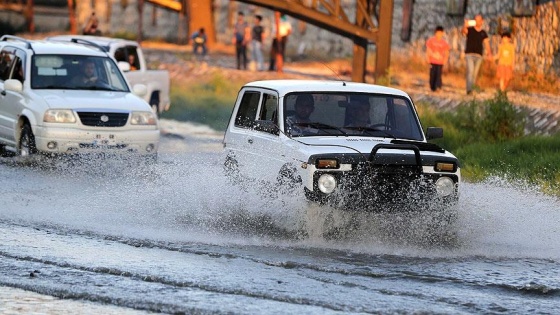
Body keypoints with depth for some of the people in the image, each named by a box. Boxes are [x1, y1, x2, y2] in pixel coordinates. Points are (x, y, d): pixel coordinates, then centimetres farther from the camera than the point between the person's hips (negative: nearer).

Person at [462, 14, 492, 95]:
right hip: (469, 54, -4)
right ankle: (469, 89, -28)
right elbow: (464, 31, -20)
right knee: (470, 71, -19)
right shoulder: (470, 30, 3)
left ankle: (471, 89, 12)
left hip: (478, 55, 4)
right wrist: (465, 25, -43)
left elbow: (486, 44, 4)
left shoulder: (483, 33, 12)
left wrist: (489, 53, -13)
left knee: (475, 73, 5)